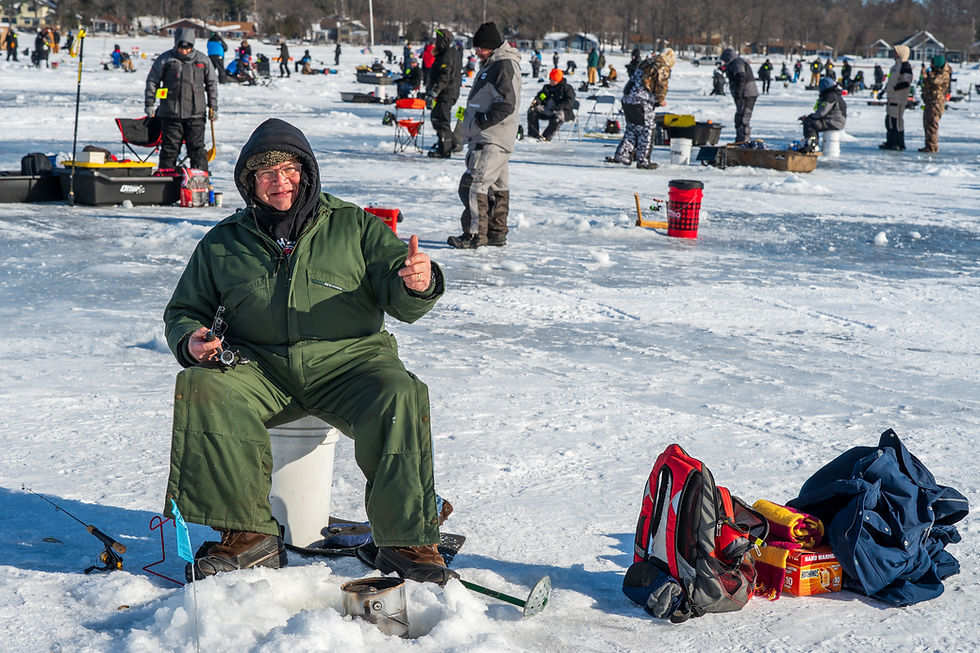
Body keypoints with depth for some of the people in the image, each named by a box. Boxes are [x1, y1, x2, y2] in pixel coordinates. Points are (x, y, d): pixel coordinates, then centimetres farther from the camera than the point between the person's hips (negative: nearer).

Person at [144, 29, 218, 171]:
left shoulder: (203, 60, 6)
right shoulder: (165, 59, 2)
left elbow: (212, 84, 14)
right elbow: (152, 81, 8)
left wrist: (213, 107, 11)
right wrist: (149, 104, 2)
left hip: (196, 113, 1)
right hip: (170, 113, -1)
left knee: (197, 147, 0)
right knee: (170, 148, 3)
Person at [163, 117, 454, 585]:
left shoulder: (354, 227, 10)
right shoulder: (222, 243, 16)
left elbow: (401, 303, 3)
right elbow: (184, 310, 24)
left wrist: (417, 285, -23)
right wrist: (190, 340, -1)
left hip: (346, 359, -2)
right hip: (259, 367, 2)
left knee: (398, 399, -33)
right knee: (202, 389, -28)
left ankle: (407, 544, -22)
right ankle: (247, 536, -20)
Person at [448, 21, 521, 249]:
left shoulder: (505, 66, -13)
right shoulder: (492, 65, 19)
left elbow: (507, 104, -21)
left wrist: (479, 122, -19)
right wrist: (472, 128, 18)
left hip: (492, 140, -11)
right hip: (485, 138, 11)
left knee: (474, 184, -14)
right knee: (496, 186, 13)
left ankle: (475, 234, -14)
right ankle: (497, 234, 18)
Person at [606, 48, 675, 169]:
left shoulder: (645, 62, 20)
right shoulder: (663, 68, -6)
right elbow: (661, 86, -11)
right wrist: (661, 100, 9)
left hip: (627, 99, 8)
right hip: (642, 103, -8)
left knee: (632, 129, 18)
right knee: (646, 132, 2)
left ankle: (622, 155, 15)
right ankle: (643, 161, 6)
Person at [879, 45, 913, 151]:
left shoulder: (905, 66, -13)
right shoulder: (896, 65, 17)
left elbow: (907, 82, -21)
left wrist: (894, 88, -20)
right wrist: (886, 89, 17)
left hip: (899, 98, -10)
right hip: (891, 97, 10)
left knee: (897, 120, -7)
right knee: (889, 120, 13)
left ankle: (899, 144, -2)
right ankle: (890, 142, 20)